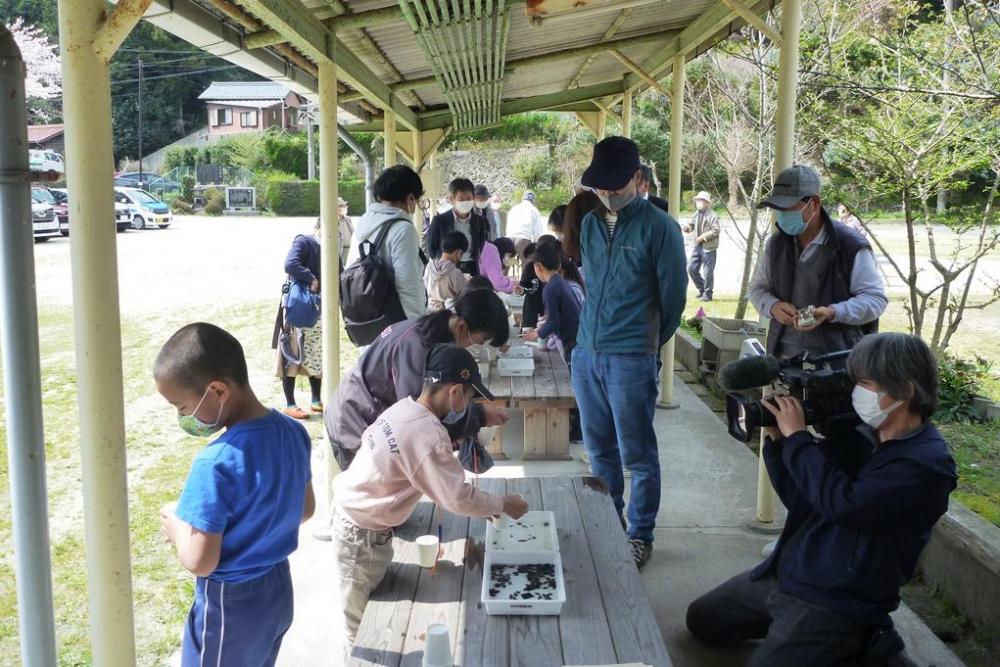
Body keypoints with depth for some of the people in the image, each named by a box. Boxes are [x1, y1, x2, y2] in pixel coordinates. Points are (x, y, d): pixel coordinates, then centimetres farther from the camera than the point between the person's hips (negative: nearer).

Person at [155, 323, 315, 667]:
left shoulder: (217, 463, -30)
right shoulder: (293, 431, -8)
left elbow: (200, 561, -25)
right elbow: (305, 509, 6)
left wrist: (176, 525, -8)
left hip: (230, 605, -7)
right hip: (278, 591, 7)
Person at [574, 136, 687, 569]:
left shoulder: (658, 227, -7)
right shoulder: (590, 224, 10)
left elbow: (672, 294, -3)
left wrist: (650, 342, 5)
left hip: (631, 358, -6)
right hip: (587, 353, 6)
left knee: (637, 454, 4)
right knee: (599, 449, 16)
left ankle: (640, 535, 19)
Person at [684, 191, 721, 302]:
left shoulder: (712, 215, -13)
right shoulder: (697, 213, 9)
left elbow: (716, 230, -18)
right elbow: (693, 224, 20)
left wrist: (703, 237, -20)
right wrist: (688, 228, -3)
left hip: (708, 247, -8)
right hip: (698, 246, 8)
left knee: (707, 272, -1)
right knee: (691, 268, 7)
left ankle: (707, 294, 11)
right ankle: (702, 288, 24)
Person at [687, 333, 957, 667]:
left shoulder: (928, 463, -18)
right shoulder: (861, 434, 5)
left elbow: (842, 503, -29)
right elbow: (800, 500, 9)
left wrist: (797, 436, -18)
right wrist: (778, 438, -5)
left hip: (835, 601, -8)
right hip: (784, 570, 8)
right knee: (701, 620, 17)